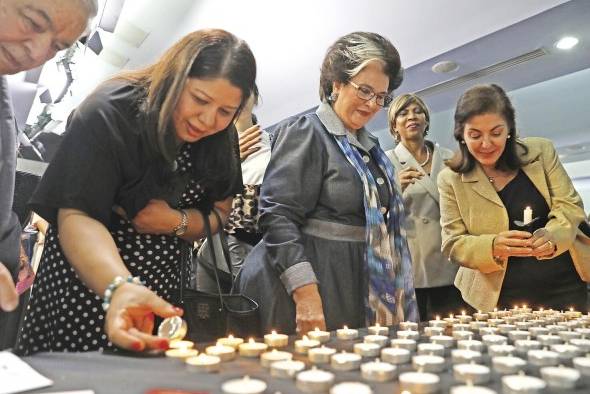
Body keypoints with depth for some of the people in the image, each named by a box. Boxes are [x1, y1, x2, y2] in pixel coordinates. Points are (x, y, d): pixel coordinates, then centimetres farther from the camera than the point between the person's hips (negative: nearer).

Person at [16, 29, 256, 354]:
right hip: (89, 277, -4)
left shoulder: (221, 141, -5)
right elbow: (76, 216, -28)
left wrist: (177, 222, -20)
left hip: (162, 288, 5)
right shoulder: (109, 112, -20)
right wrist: (120, 287, -47)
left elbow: (219, 213, 2)